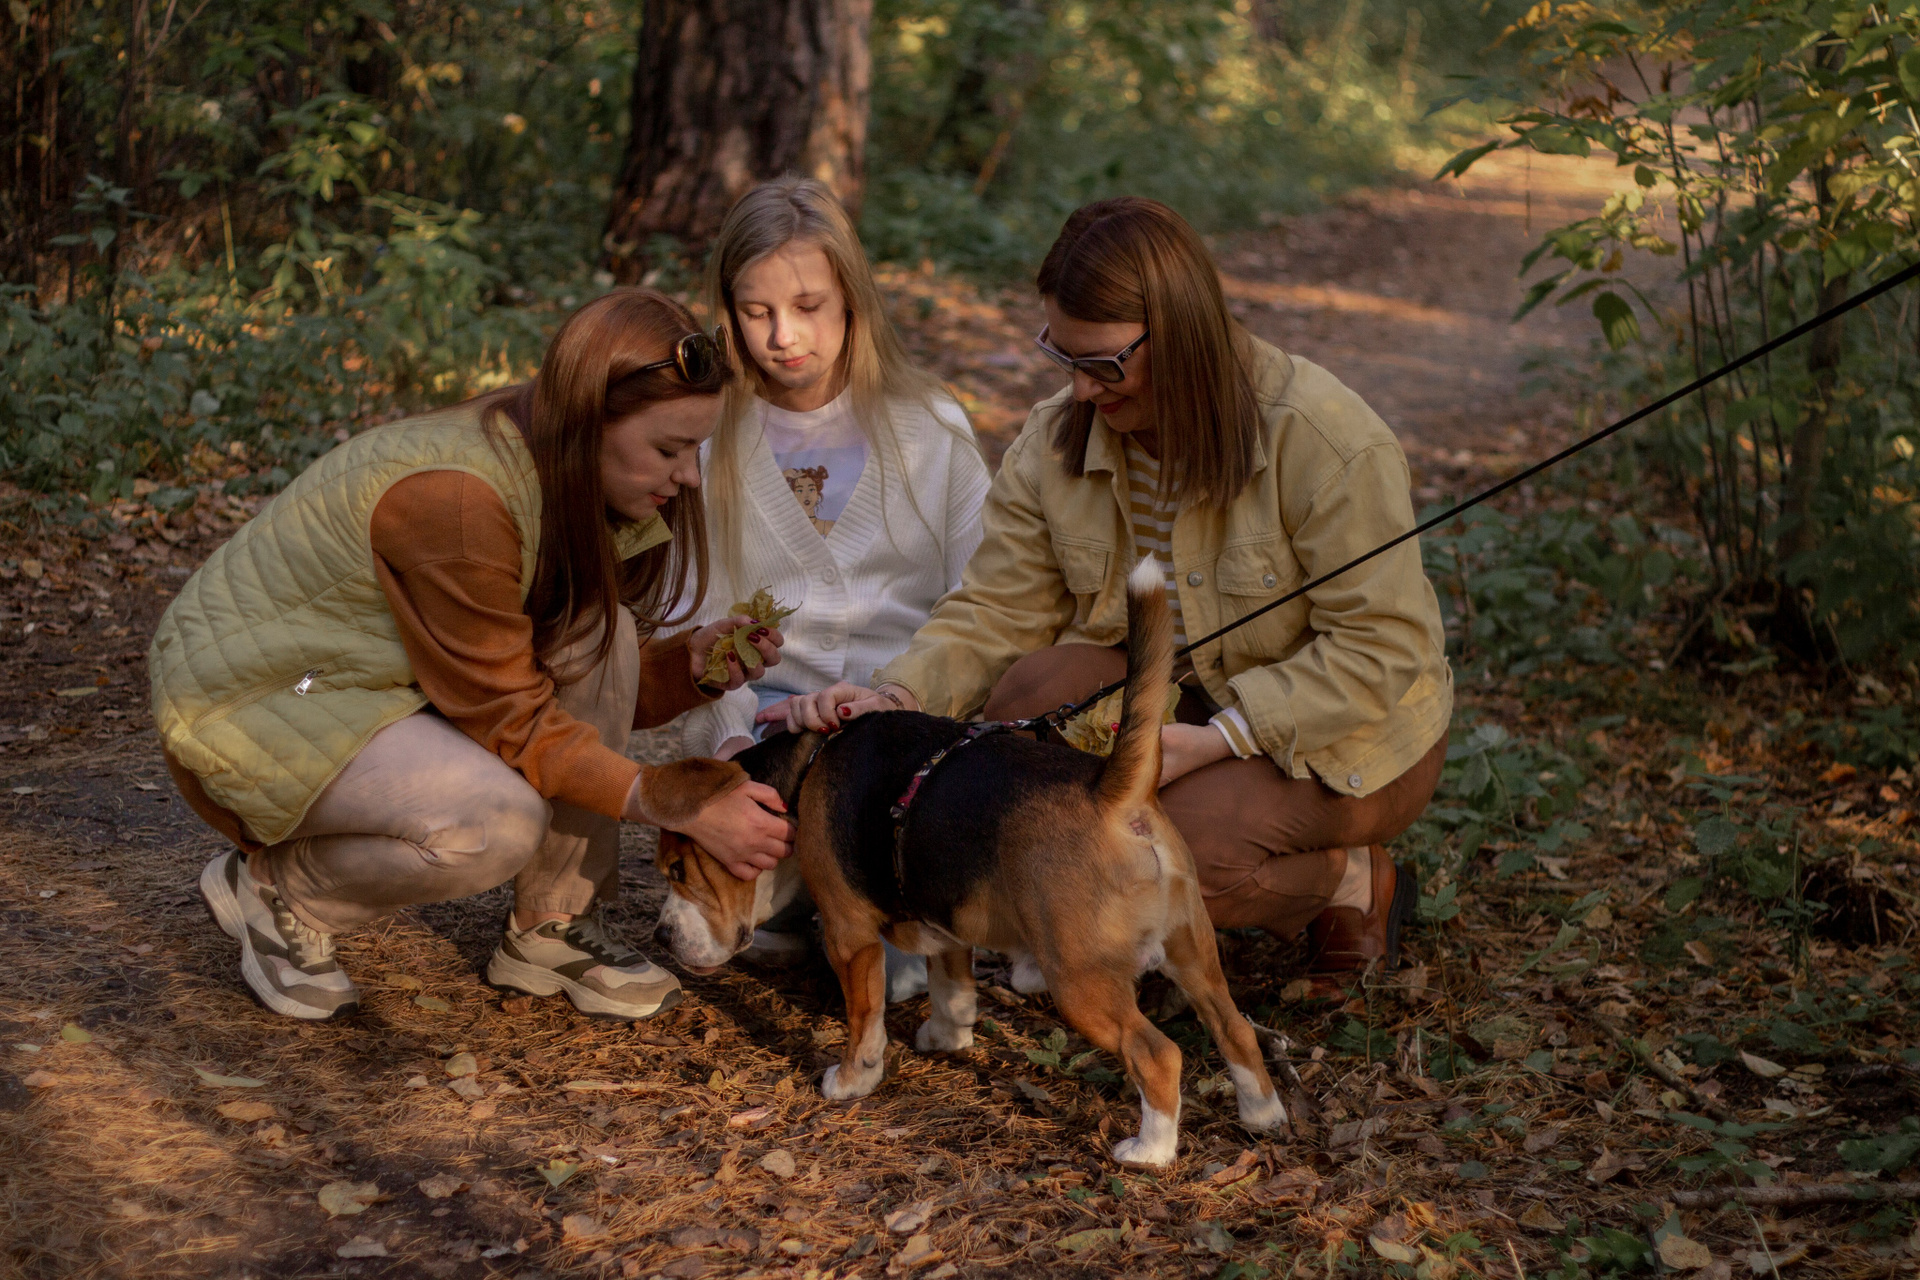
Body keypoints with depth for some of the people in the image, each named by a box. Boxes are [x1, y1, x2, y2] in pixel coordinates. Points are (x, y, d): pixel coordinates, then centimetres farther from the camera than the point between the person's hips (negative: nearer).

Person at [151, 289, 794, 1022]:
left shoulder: (555, 473, -3)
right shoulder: (455, 495, -31)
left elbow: (595, 675, 5)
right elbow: (509, 719, -24)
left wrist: (696, 662, -15)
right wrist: (683, 808, -25)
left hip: (373, 677, 9)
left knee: (597, 636, -10)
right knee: (499, 818, -31)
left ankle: (550, 932, -1)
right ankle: (277, 889, -4)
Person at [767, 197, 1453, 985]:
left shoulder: (1325, 440, -24)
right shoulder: (1057, 440, -7)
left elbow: (1380, 651, -23)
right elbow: (997, 610, -6)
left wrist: (1217, 738, -31)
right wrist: (897, 696, -27)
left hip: (1344, 734, -5)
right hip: (1173, 693, 5)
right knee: (1025, 698, -26)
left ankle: (1352, 882, 0)